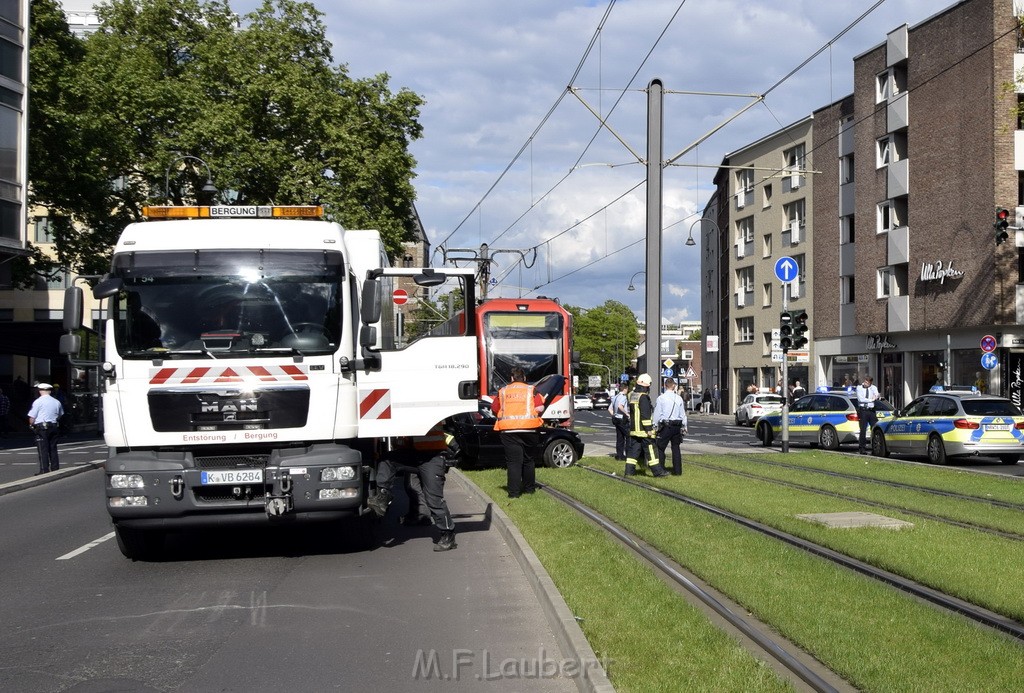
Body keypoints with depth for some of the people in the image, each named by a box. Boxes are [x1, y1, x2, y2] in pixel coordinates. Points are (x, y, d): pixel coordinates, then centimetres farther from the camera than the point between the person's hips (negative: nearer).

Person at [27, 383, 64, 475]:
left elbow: (32, 418, -6)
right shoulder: (56, 402, 9)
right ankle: (55, 469, 13)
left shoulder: (38, 402, -7)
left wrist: (32, 424, 12)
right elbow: (60, 416, 16)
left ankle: (44, 471, -7)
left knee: (43, 451, -4)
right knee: (53, 449, 11)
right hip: (54, 428, 5)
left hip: (41, 428, -5)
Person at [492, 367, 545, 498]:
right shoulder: (531, 390, 3)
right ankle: (529, 488, 23)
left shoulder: (503, 391, 8)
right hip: (528, 428, 0)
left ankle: (514, 491, -6)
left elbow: (494, 409, 7)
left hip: (508, 430, 0)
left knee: (513, 461, -1)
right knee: (528, 460, 16)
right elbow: (540, 408, -6)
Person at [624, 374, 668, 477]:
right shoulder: (643, 397, -16)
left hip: (633, 429, 8)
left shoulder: (632, 395, 11)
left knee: (633, 449, 10)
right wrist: (649, 429, -17)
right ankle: (657, 471, 0)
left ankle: (629, 470, 8)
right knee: (650, 450, -3)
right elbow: (645, 415, -19)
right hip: (643, 429, -8)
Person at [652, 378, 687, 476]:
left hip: (665, 426, -4)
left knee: (660, 448, 2)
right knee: (676, 448, 10)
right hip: (677, 426, 4)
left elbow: (657, 414, -6)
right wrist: (684, 427, 17)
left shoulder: (661, 398, -7)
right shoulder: (679, 398, 4)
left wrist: (655, 426, 2)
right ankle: (677, 471, 10)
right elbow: (683, 414, 9)